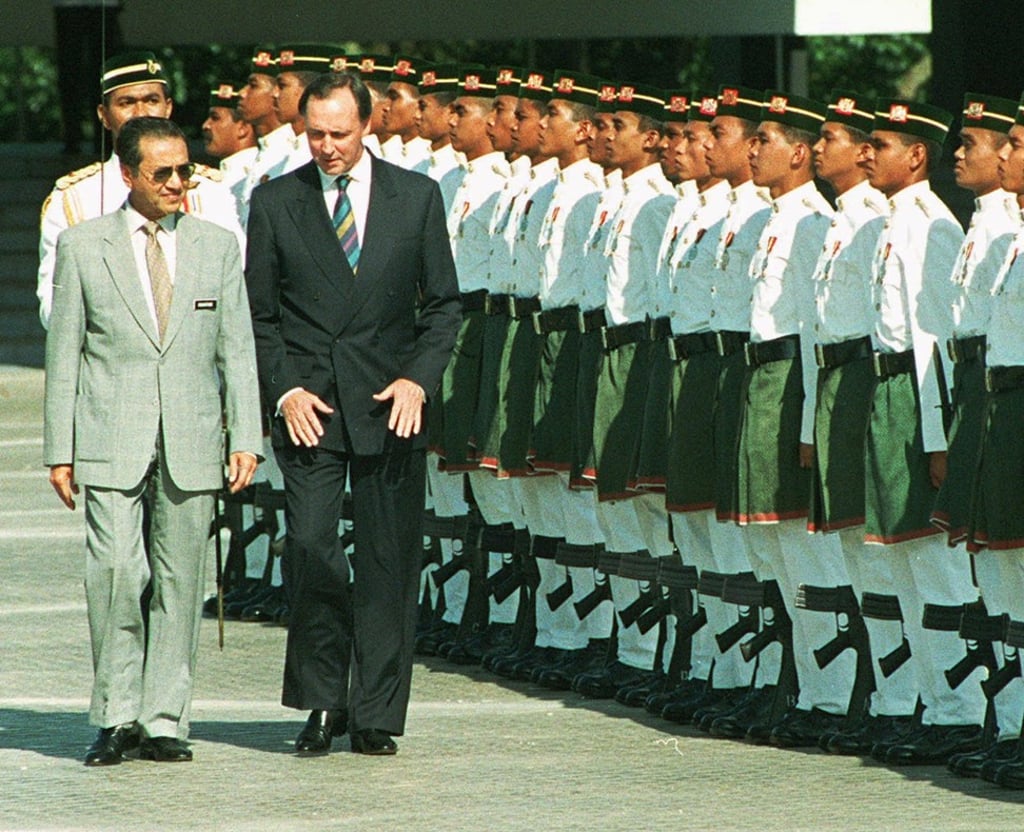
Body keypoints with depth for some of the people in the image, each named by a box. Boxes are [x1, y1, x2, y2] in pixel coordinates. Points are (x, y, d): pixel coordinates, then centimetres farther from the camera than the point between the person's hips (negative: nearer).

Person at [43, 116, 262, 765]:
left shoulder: (218, 248, 11)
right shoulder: (83, 247, 6)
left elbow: (237, 350, 10)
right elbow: (64, 353, 6)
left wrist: (246, 438, 1)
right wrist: (60, 450, 1)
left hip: (193, 443, 2)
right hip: (111, 442, -2)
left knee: (181, 581, 1)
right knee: (115, 570, -14)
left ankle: (163, 721, 7)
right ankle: (117, 716, -3)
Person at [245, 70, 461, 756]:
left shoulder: (416, 196, 6)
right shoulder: (275, 203, 5)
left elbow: (444, 302, 9)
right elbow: (258, 313, 8)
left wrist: (420, 378, -5)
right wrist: (284, 389, -6)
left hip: (390, 406, 1)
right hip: (309, 407, 0)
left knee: (389, 563, 0)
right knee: (311, 553, -11)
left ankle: (376, 716, 7)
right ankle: (321, 705, 4)